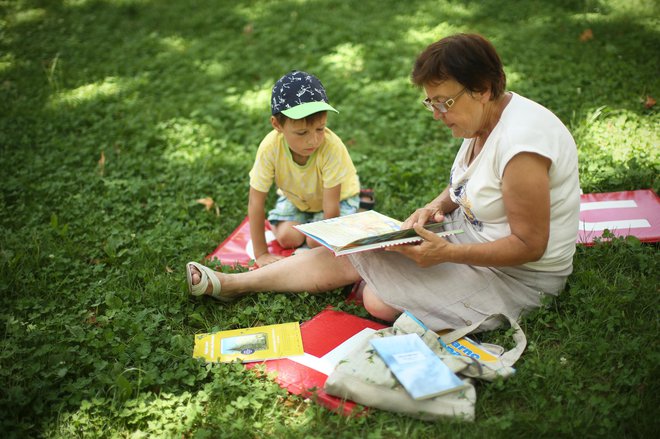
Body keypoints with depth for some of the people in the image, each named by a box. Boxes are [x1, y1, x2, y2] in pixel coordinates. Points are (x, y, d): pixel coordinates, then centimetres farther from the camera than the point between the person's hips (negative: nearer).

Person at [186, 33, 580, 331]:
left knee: (380, 300, -24)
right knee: (351, 254, -2)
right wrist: (436, 207, -5)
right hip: (467, 231, 8)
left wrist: (446, 253, -30)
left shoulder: (519, 146, -29)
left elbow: (529, 245, -26)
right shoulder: (484, 118, 0)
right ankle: (229, 283, 4)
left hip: (516, 274, -8)